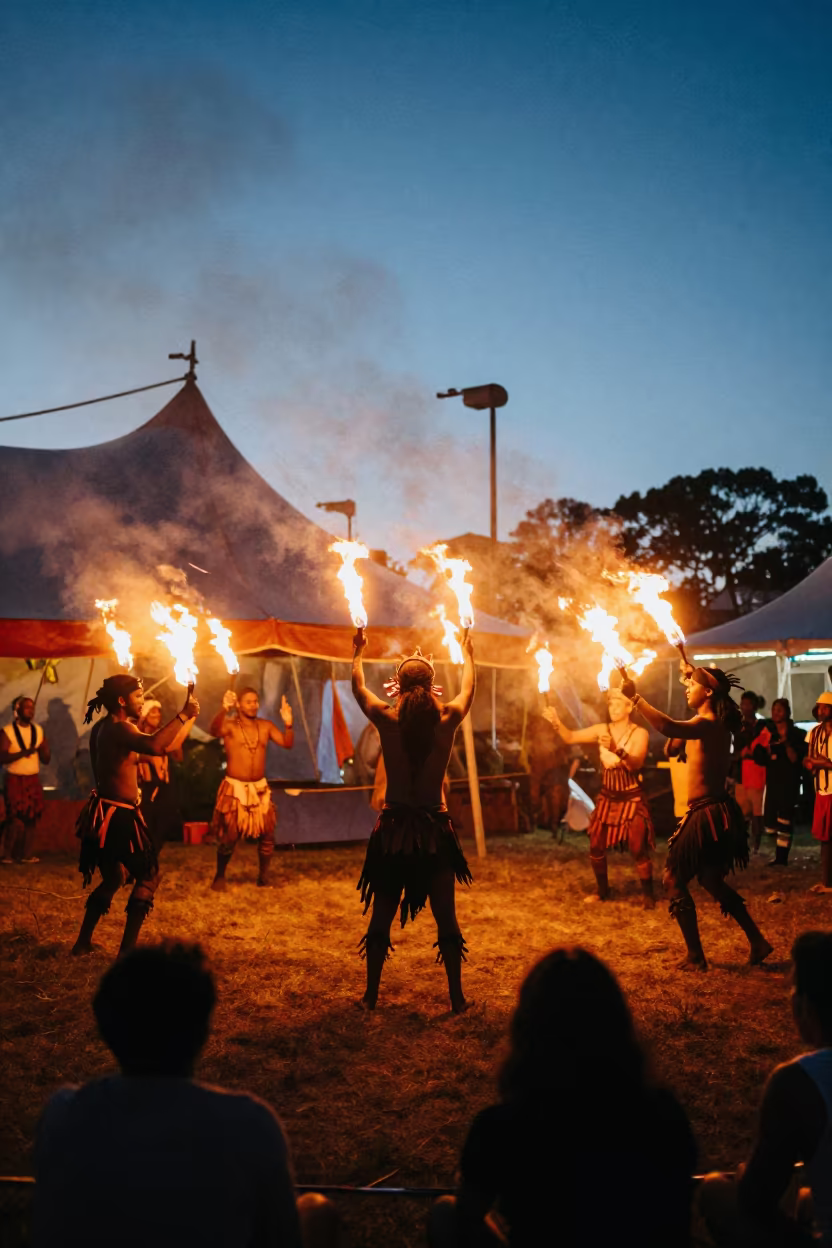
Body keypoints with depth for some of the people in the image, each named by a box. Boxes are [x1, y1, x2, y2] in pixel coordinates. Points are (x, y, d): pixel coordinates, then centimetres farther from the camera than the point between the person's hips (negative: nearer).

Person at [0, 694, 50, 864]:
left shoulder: (38, 731, 7)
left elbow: (46, 759, 8)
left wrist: (43, 749, -14)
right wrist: (23, 753, -29)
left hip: (33, 781, 5)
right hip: (15, 781, -5)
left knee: (31, 819, 4)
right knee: (16, 820, -8)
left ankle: (27, 854, 11)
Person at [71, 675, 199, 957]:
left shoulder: (103, 728, 12)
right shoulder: (118, 729, -20)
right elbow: (155, 745, -39)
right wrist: (183, 715, -33)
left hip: (106, 812, 10)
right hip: (118, 816, -10)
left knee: (113, 878, 23)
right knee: (148, 876, -1)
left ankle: (83, 942, 28)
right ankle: (127, 949, -4)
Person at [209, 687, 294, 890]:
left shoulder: (266, 726, 4)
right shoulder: (229, 725, -9)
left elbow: (287, 744, -4)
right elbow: (214, 731, -32)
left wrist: (288, 724, -23)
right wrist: (223, 709, -51)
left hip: (260, 788, 4)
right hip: (234, 788, -4)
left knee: (267, 835, 4)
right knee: (229, 837, -3)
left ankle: (263, 877, 19)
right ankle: (220, 877, 16)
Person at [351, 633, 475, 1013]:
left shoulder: (387, 719, -9)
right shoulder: (447, 720, -8)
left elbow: (359, 688, 12)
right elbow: (468, 690, 14)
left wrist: (357, 653, 29)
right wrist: (467, 654, 31)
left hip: (393, 830, 0)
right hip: (435, 829, 0)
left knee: (381, 915, 11)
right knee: (445, 916, 7)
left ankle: (371, 995, 20)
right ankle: (457, 999, 12)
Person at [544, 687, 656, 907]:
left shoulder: (639, 733, -12)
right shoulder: (602, 730, -1)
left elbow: (636, 764, -26)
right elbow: (571, 738, -5)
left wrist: (618, 750, -42)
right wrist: (556, 722, -24)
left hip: (632, 799, -4)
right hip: (607, 798, 4)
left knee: (638, 850, -6)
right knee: (596, 847, 7)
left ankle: (648, 894, 9)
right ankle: (602, 890, 26)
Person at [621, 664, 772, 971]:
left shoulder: (707, 724, -19)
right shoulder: (717, 724, 10)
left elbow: (669, 728, -40)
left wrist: (635, 697, -37)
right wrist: (691, 673, 35)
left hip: (707, 814, -10)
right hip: (717, 811, 10)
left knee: (674, 879, 1)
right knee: (712, 881, 22)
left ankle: (695, 957, 6)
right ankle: (757, 942, 27)